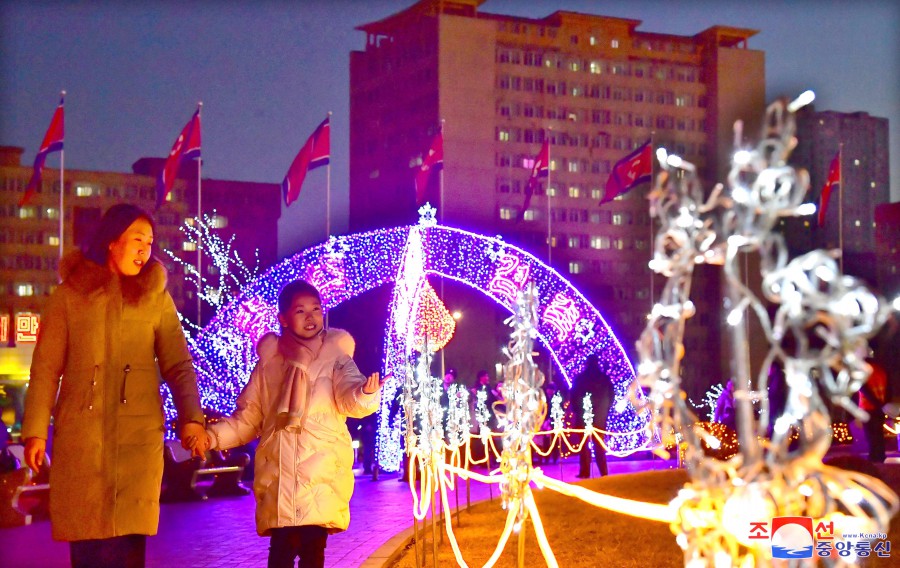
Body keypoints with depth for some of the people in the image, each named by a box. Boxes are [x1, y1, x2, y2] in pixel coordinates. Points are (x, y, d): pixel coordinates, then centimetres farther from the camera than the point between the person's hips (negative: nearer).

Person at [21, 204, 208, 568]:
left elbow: (178, 366, 6)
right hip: (80, 434, 0)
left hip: (138, 435, 0)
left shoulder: (156, 297, 10)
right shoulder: (69, 296, 6)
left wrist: (191, 418, -10)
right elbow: (45, 369, 4)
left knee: (128, 539, -6)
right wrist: (35, 431, -5)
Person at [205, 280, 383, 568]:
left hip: (321, 473, -2)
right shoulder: (269, 363, 11)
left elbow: (349, 399, -15)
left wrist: (366, 393, -38)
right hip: (279, 475, 2)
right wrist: (213, 435, -1)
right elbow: (247, 419, 16)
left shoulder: (336, 357, 5)